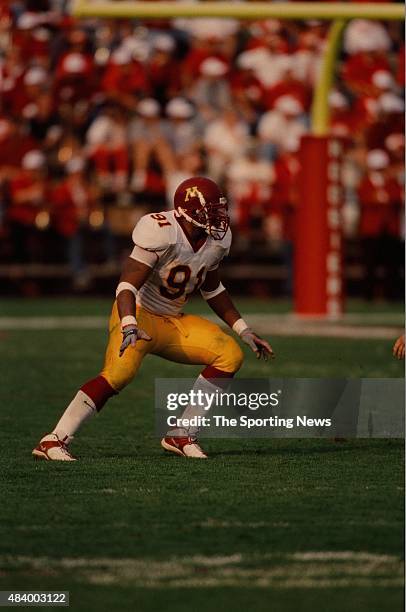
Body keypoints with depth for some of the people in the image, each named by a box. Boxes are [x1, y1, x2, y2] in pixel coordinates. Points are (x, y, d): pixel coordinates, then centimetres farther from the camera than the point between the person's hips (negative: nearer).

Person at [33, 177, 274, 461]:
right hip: (139, 315, -8)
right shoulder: (162, 234, -23)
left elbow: (212, 289, 19)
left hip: (173, 321, 8)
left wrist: (244, 331, 19)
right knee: (119, 372, -33)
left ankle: (182, 436, -3)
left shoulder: (216, 241, 2)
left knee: (230, 355, -9)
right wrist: (129, 325, -42)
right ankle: (54, 441, -28)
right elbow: (128, 285, -26)